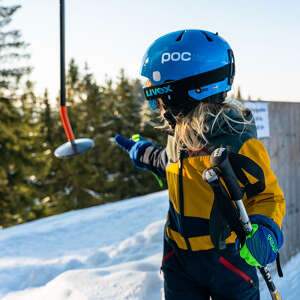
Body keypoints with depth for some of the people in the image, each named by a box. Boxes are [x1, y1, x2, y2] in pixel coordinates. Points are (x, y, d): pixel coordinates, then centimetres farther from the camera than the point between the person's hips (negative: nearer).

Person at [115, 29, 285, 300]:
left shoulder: (237, 143, -22)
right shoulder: (181, 135, 0)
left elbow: (269, 196, -12)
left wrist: (262, 230, -31)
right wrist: (146, 155, 37)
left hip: (227, 258, -6)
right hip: (180, 256, 6)